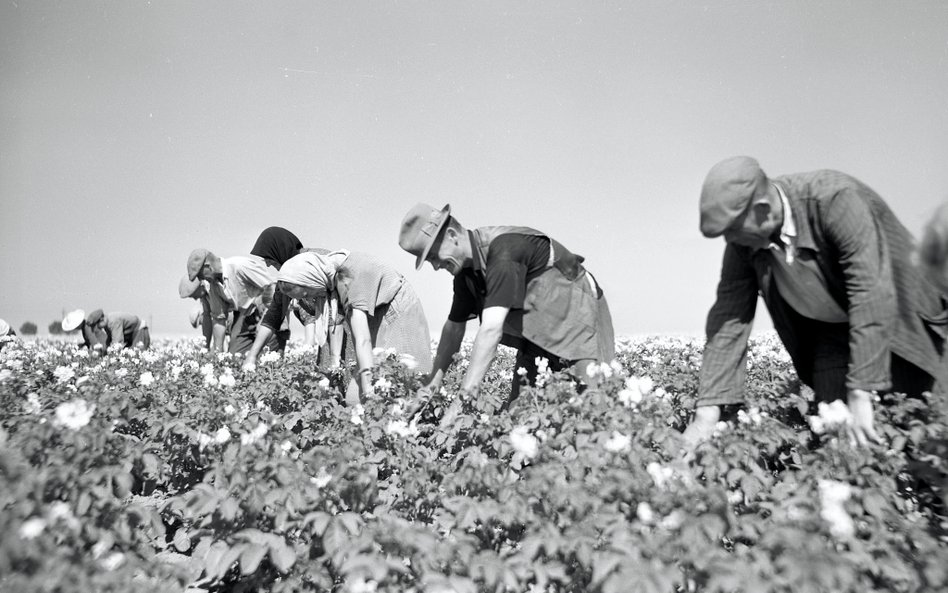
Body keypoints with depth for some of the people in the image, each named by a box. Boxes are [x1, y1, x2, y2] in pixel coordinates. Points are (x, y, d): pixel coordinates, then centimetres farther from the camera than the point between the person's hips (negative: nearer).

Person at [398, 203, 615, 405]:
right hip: (536, 331, 8)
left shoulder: (504, 249, -31)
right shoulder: (465, 272, -3)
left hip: (575, 315, -8)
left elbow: (491, 328, -37)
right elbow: (454, 326, 8)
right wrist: (433, 382, 4)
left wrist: (466, 392, -37)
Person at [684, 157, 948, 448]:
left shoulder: (837, 199, -32)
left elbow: (872, 293, -36)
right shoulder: (742, 243, -16)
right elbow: (729, 315, -14)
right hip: (831, 333, 4)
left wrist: (861, 393, -40)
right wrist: (708, 411, -20)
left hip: (900, 321, -4)